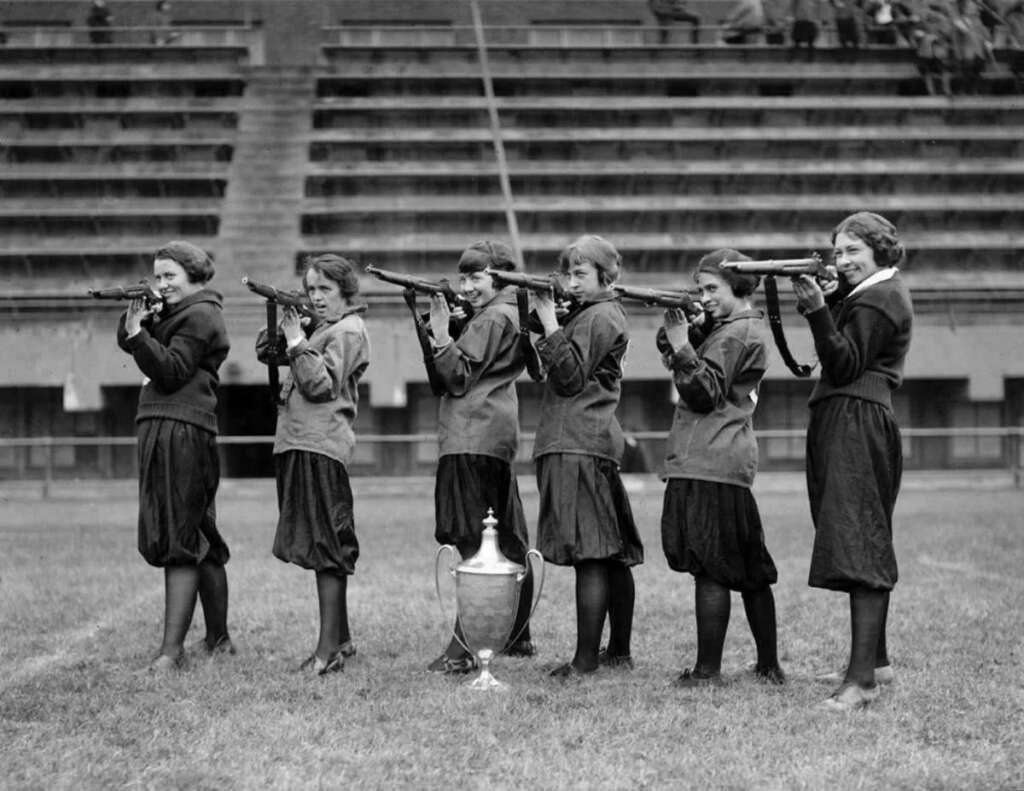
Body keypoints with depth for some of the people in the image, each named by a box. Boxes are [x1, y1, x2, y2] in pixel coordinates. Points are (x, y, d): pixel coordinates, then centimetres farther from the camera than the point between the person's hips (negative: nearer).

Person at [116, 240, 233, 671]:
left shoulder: (200, 315, -6)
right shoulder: (177, 313, 23)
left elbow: (170, 370, -15)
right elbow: (127, 341, 18)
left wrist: (138, 331, -17)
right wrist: (136, 317, 0)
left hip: (181, 430, -10)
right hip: (161, 430, 10)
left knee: (180, 541, -13)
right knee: (201, 539, 14)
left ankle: (172, 647, -16)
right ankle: (218, 638, 21)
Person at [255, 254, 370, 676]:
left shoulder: (349, 330, -5)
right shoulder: (320, 327, 21)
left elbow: (321, 384, -15)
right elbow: (265, 352, 19)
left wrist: (297, 341, -12)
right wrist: (282, 325, 2)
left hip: (321, 446, -9)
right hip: (297, 443, 9)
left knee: (326, 547, -9)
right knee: (325, 546, 13)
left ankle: (329, 649, -10)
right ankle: (341, 638, 20)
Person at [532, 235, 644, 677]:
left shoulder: (600, 316, -8)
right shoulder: (594, 314, 22)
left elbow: (570, 376, -16)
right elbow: (546, 370, 20)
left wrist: (550, 325, -12)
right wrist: (538, 320, 10)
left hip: (578, 446, -11)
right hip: (596, 443, 11)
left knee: (589, 556, -11)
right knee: (612, 554, 12)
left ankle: (586, 659, -12)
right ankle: (618, 652, 18)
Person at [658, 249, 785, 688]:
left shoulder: (735, 333, -10)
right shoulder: (749, 328, 20)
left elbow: (704, 392, -15)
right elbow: (670, 355, 20)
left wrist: (680, 344, -18)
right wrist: (684, 328, 3)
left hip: (709, 466, -10)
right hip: (732, 465, 10)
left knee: (710, 570, -8)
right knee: (749, 569, 13)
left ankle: (707, 670, -6)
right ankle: (769, 665, 19)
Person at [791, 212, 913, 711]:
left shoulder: (878, 299, -10)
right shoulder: (877, 292, 22)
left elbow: (845, 365, -16)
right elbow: (839, 357, 17)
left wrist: (817, 310, -24)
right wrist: (815, 302, 4)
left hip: (857, 426, -11)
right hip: (843, 424, 11)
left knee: (859, 547, -16)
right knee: (867, 545, 16)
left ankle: (862, 678, -22)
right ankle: (874, 659, 25)